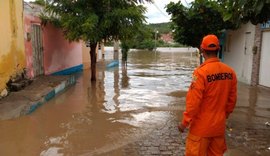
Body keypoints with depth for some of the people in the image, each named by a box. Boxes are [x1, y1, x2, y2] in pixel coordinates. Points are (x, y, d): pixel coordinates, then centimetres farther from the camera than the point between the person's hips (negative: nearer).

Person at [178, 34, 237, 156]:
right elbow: (232, 99, 5)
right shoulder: (230, 72, -2)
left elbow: (194, 101, -19)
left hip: (202, 126, -5)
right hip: (219, 125, 6)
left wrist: (185, 122, -8)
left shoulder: (201, 72, -19)